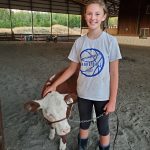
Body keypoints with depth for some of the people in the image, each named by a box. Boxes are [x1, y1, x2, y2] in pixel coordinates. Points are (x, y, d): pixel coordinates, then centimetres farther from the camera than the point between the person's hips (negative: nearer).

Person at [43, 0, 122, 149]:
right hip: (83, 93, 3)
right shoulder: (79, 42, -5)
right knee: (84, 125, 21)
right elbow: (72, 68, 4)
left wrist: (112, 100, -10)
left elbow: (114, 73, -11)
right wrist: (54, 85, 5)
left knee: (103, 128, 15)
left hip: (102, 95, -2)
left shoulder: (110, 41, -13)